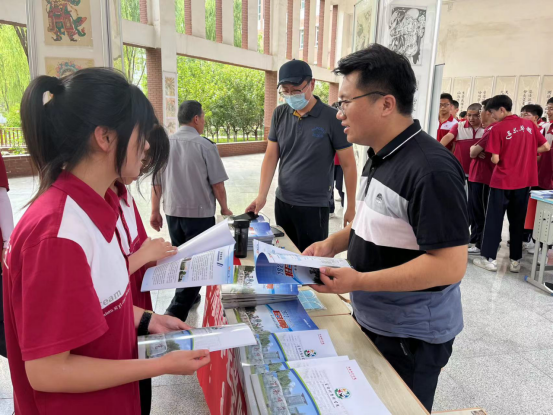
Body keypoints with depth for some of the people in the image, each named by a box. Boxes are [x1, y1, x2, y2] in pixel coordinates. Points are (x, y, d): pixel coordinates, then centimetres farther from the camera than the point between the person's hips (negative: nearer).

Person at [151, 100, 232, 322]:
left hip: (173, 212, 5)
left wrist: (155, 211, 14)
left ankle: (189, 297, 38)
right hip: (200, 213, -5)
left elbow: (156, 182, 4)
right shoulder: (205, 145, -13)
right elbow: (217, 184, -11)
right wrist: (224, 208, 5)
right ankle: (177, 311, -1)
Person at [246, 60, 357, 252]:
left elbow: (348, 164, -6)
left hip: (314, 206, -4)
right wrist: (262, 195, -6)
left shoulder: (332, 118, -10)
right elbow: (271, 157, 4)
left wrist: (351, 207, -6)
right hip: (282, 202, 4)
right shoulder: (280, 114, 2)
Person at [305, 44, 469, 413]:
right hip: (372, 322, 9)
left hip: (412, 338, -8)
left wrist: (358, 281, -27)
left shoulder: (430, 169, -26)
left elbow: (450, 265, -27)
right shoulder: (381, 156, 4)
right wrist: (333, 244, -1)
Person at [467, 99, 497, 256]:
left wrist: (474, 150, 5)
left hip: (483, 177, -10)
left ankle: (483, 246, 8)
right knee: (475, 210, 17)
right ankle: (476, 240, 28)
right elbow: (474, 151, 14)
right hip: (478, 175, 10)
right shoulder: (490, 128, 16)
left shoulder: (493, 129, -16)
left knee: (481, 212, -1)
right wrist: (477, 151, -7)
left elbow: (473, 152, -16)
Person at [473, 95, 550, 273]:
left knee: (494, 220, 5)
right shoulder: (529, 124, 4)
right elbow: (546, 147, 7)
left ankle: (489, 259, 9)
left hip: (502, 182, -5)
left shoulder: (498, 129, -11)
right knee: (518, 221, 12)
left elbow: (495, 160, -14)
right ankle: (515, 260, 18)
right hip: (524, 181, 5)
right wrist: (526, 153, 15)